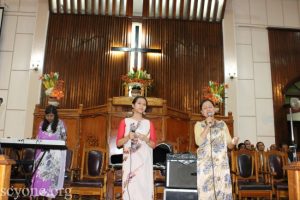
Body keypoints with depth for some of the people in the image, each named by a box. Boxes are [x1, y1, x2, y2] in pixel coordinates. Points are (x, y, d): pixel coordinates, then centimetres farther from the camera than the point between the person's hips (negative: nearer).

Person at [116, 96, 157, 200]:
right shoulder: (125, 122, 6)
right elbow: (118, 143, 3)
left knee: (144, 187, -3)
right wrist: (128, 137, -14)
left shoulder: (149, 123, 10)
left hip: (144, 161, 2)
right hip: (130, 161, -1)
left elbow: (153, 145, 8)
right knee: (130, 187, -5)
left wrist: (145, 139, -11)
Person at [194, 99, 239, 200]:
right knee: (206, 191, -4)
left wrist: (233, 142, -16)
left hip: (221, 163, 2)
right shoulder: (199, 124, 7)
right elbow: (199, 142, -10)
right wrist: (208, 126, -11)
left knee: (223, 189, -2)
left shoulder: (222, 124, 12)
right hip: (205, 163, -1)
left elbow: (229, 144, 6)